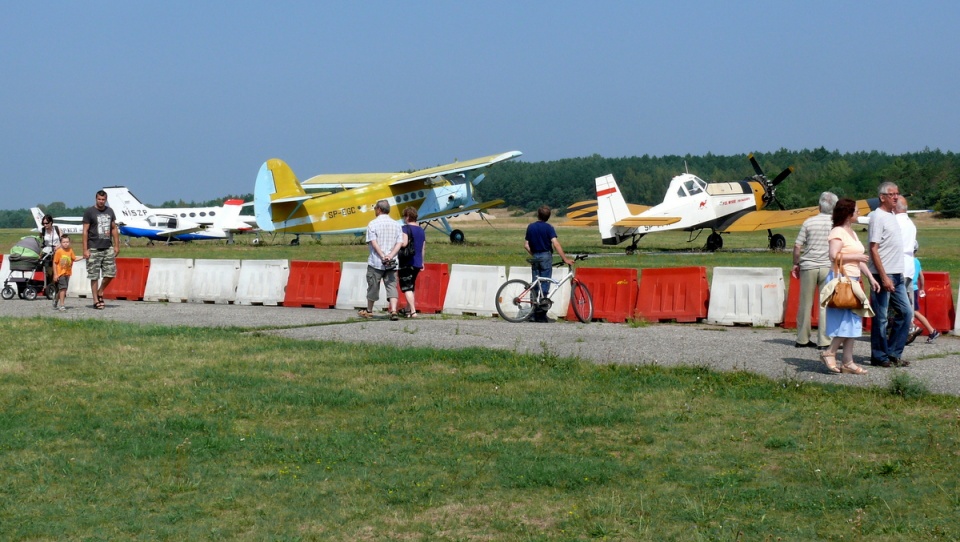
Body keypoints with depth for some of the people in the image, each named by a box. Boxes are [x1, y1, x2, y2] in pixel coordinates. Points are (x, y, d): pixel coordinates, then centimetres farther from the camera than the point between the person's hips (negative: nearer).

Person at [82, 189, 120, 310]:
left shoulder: (109, 211, 12)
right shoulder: (89, 212, -2)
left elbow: (114, 229, 17)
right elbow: (85, 231, -4)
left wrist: (116, 246, 11)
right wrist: (85, 249, -9)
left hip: (108, 248, 4)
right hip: (94, 249, -4)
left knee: (110, 273, 0)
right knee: (94, 276, -2)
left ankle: (100, 292, 22)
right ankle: (96, 300, 4)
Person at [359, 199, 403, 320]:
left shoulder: (373, 223, -3)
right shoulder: (396, 224, 10)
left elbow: (373, 242, -12)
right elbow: (400, 243, 0)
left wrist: (382, 256, -15)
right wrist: (390, 256, -11)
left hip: (376, 262, -3)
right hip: (392, 263, 3)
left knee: (373, 286, 10)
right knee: (391, 286, 0)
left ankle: (369, 311, 24)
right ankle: (393, 310, -17)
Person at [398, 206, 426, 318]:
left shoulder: (406, 228, -11)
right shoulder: (421, 230, 13)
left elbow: (404, 243, -26)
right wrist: (422, 262, 25)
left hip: (406, 262, -8)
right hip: (417, 263, 8)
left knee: (406, 288, -7)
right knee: (411, 287, 19)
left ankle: (413, 311, -16)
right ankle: (408, 310, 27)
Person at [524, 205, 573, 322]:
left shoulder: (530, 227, 6)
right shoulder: (548, 228, -8)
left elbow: (526, 245, 7)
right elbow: (555, 244, -19)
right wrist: (565, 258, -20)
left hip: (535, 257, 4)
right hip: (546, 256, -4)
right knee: (544, 286, -2)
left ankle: (534, 312, 7)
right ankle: (541, 315, -6)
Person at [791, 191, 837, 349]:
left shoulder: (809, 222, 0)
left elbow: (797, 247, 0)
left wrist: (795, 264, 13)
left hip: (808, 266, 1)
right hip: (828, 267, -1)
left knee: (805, 303, 8)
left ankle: (802, 339, 13)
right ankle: (824, 340, 0)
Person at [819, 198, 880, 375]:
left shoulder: (852, 233, 20)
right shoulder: (838, 232, -9)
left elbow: (860, 260, 23)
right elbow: (833, 256, -21)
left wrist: (870, 277, 16)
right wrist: (856, 257, -14)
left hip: (853, 280, 10)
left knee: (853, 321, 6)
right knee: (848, 320, -13)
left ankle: (848, 362, 7)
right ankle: (829, 352, -5)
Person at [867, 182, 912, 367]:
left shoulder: (892, 216, 15)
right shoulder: (877, 217, -12)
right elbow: (874, 249, -17)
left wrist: (898, 274, 15)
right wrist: (884, 277, -21)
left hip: (897, 276, 9)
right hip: (883, 275, -9)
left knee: (906, 312, 9)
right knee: (881, 318, -1)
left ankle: (893, 353, 17)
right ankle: (879, 357, 7)